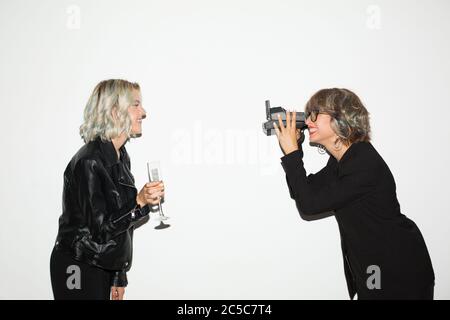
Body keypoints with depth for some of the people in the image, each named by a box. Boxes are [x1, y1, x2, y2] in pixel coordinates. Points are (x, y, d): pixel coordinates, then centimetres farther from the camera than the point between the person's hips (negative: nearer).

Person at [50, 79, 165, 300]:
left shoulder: (121, 157, 6)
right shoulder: (88, 162, -20)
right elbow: (100, 228, -21)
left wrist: (119, 277, 12)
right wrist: (140, 201, -30)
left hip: (104, 267, 7)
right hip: (78, 271, -7)